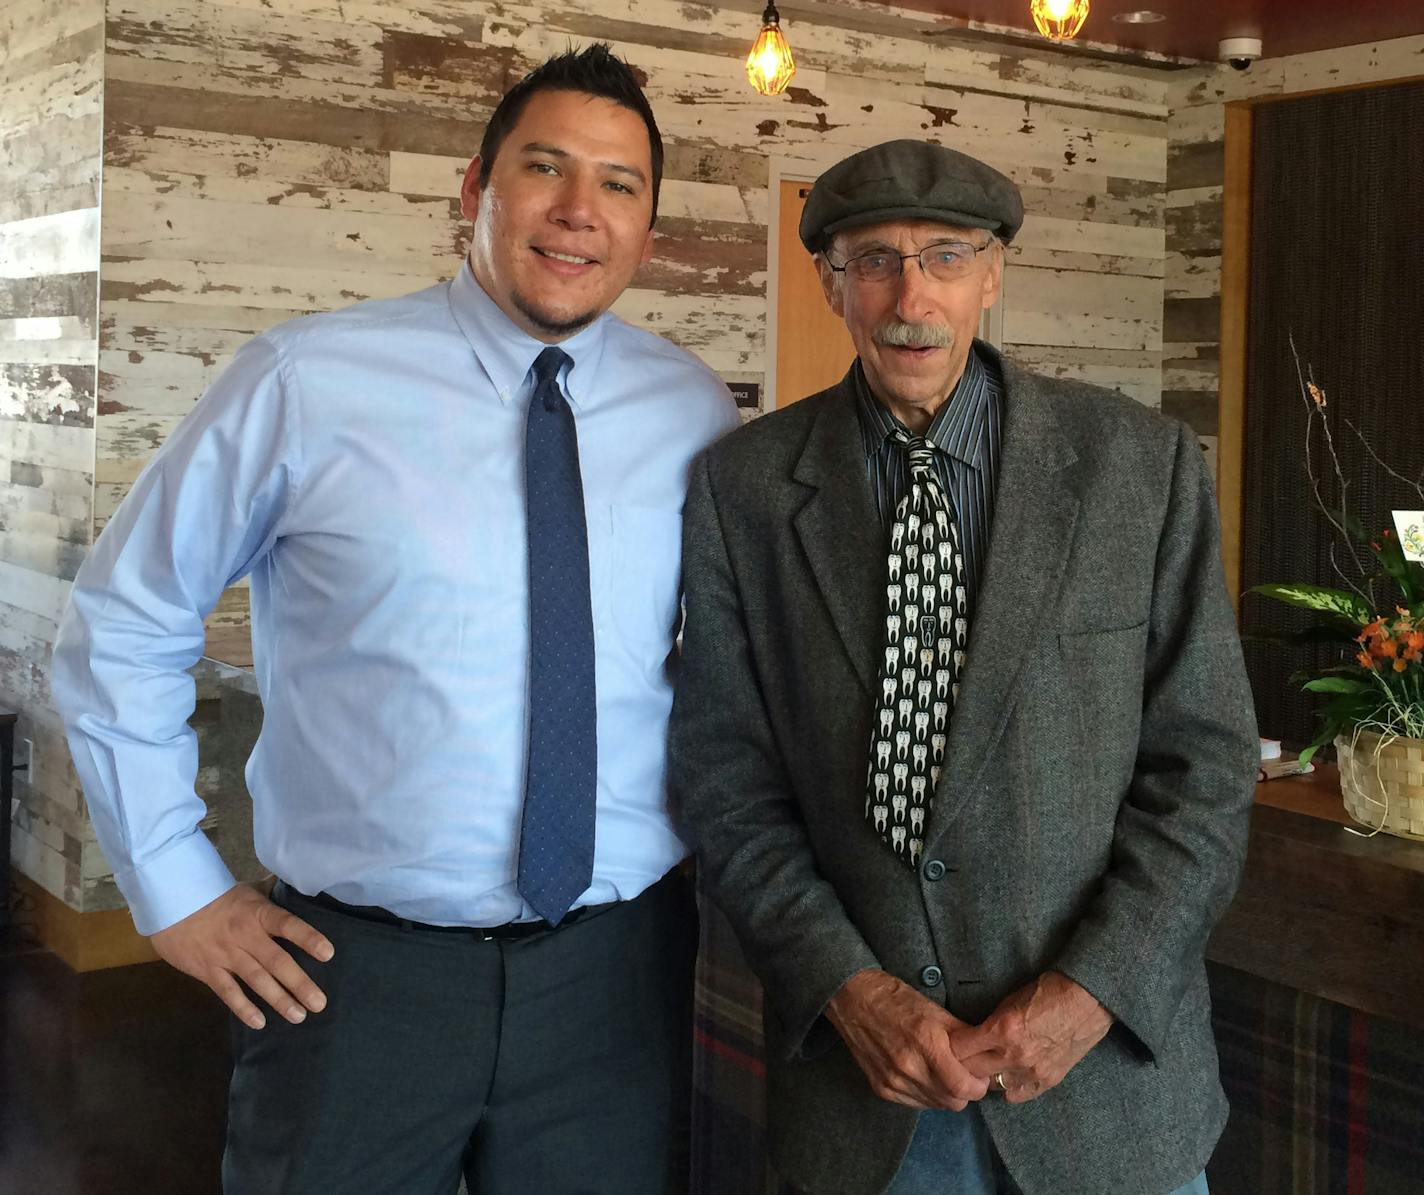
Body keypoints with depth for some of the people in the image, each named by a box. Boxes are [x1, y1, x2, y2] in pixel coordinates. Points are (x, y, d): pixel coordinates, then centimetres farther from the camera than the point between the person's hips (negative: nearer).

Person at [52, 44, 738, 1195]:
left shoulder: (700, 415, 0)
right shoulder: (305, 384, -8)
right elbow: (122, 622, 2)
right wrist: (174, 884, 0)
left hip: (618, 970, 3)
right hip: (354, 969, -2)